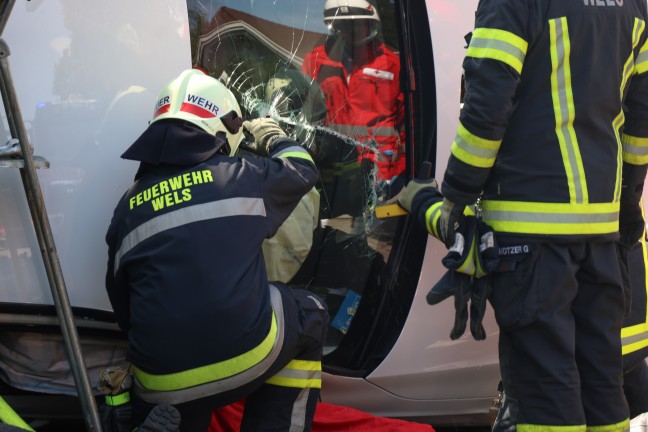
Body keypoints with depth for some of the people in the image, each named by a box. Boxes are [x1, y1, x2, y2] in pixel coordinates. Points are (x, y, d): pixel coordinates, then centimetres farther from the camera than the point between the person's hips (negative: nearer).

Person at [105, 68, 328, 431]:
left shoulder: (129, 206, 11)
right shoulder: (238, 176, 4)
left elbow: (121, 301, 18)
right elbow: (302, 169, 24)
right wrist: (272, 136, 44)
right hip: (244, 358, -2)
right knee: (310, 316, 25)